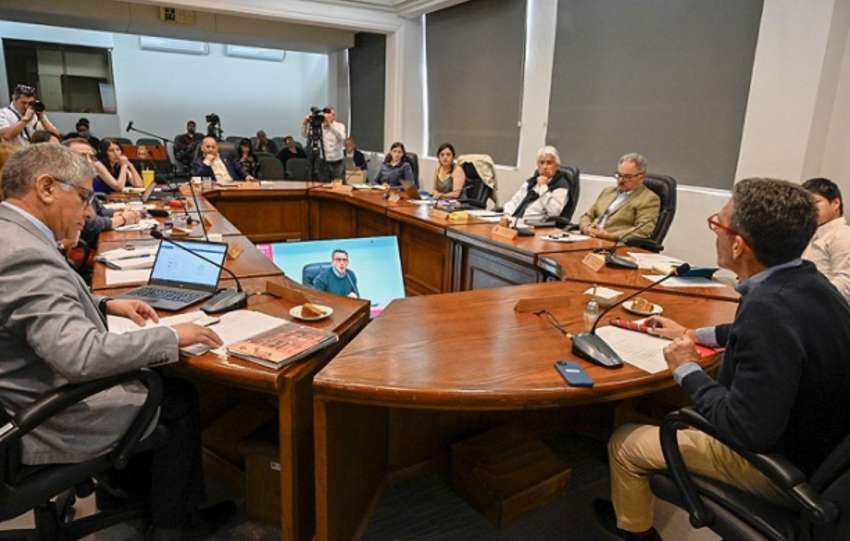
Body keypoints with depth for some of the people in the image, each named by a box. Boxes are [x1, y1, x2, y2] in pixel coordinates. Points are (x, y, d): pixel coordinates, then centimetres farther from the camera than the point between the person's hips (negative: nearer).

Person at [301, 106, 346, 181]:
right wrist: (305, 123, -17)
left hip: (338, 163, -2)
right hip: (324, 162, 2)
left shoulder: (340, 126, -3)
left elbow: (341, 137, -25)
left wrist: (330, 124, -35)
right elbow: (304, 135, 0)